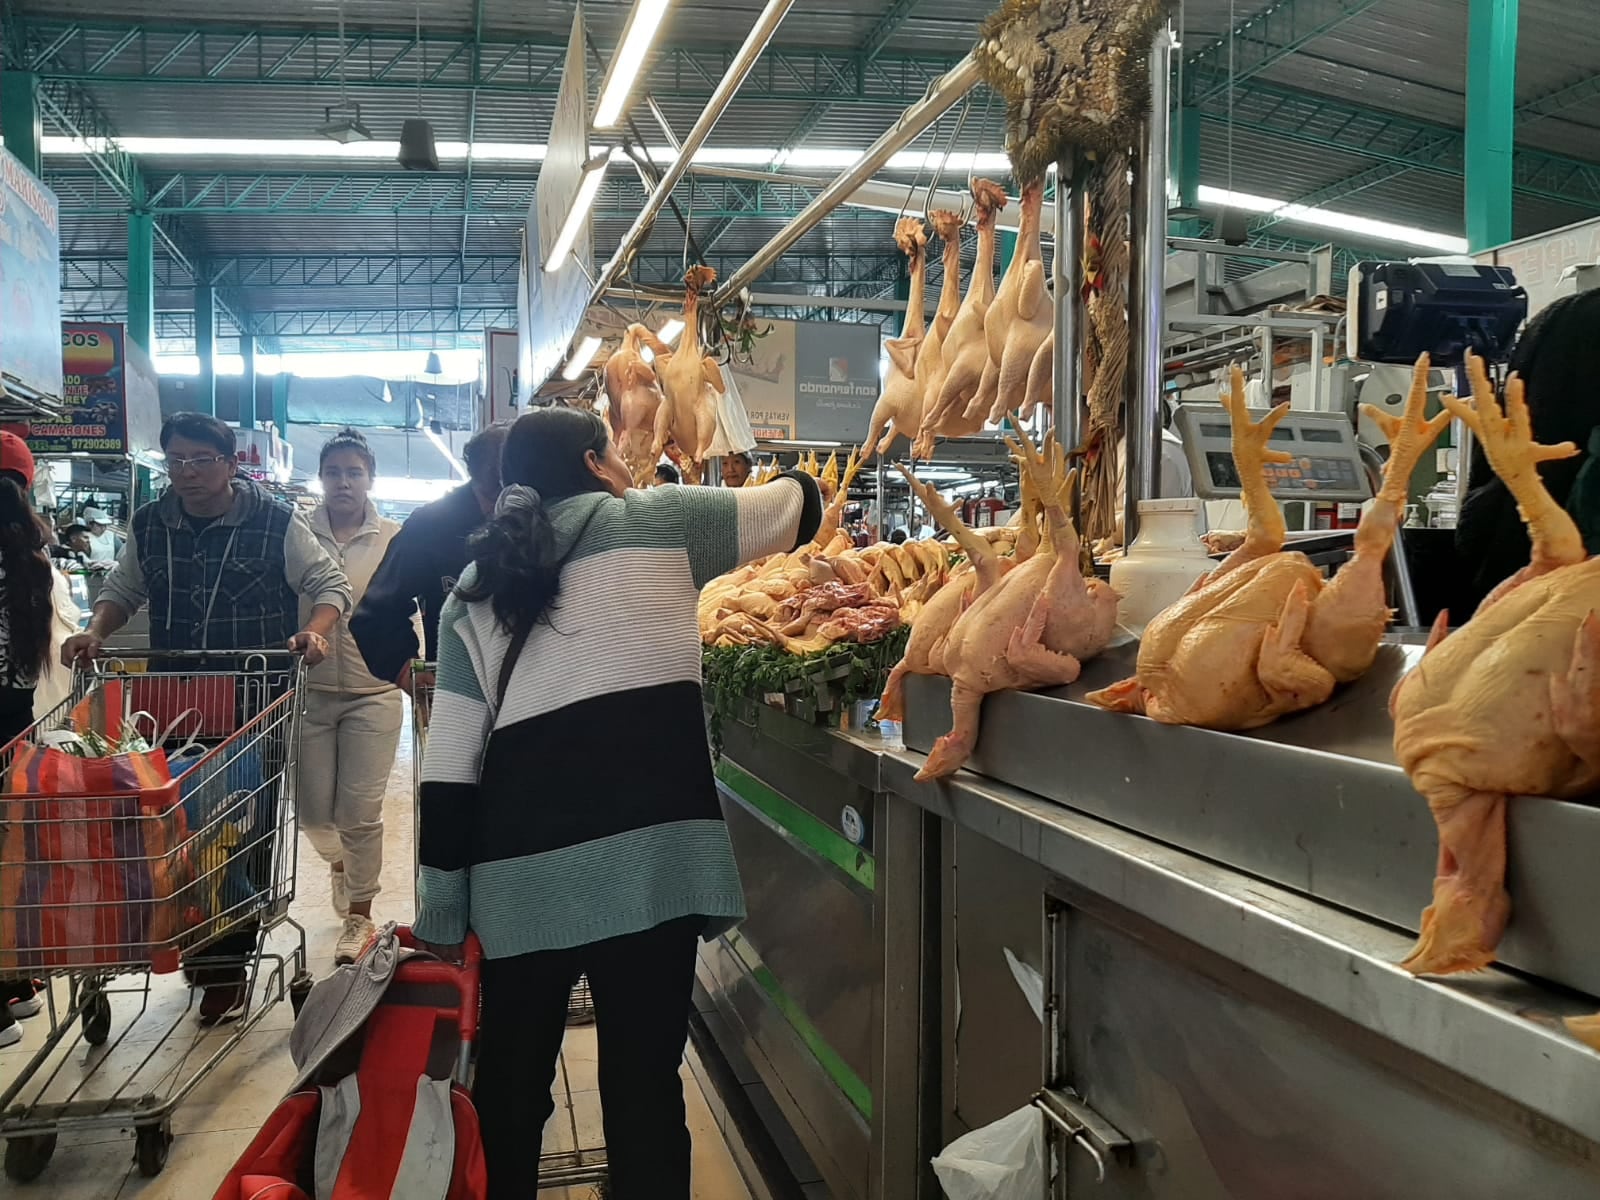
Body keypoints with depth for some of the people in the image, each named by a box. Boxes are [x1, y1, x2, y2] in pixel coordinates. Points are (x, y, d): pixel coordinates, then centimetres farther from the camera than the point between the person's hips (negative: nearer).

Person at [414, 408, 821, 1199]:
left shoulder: (473, 593, 15)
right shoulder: (654, 523, 6)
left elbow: (450, 766, 9)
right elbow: (798, 503, 16)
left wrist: (441, 909, 12)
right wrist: (805, 489, 39)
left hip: (521, 864, 4)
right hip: (643, 851, -4)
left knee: (508, 1084, 17)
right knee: (643, 1084, 4)